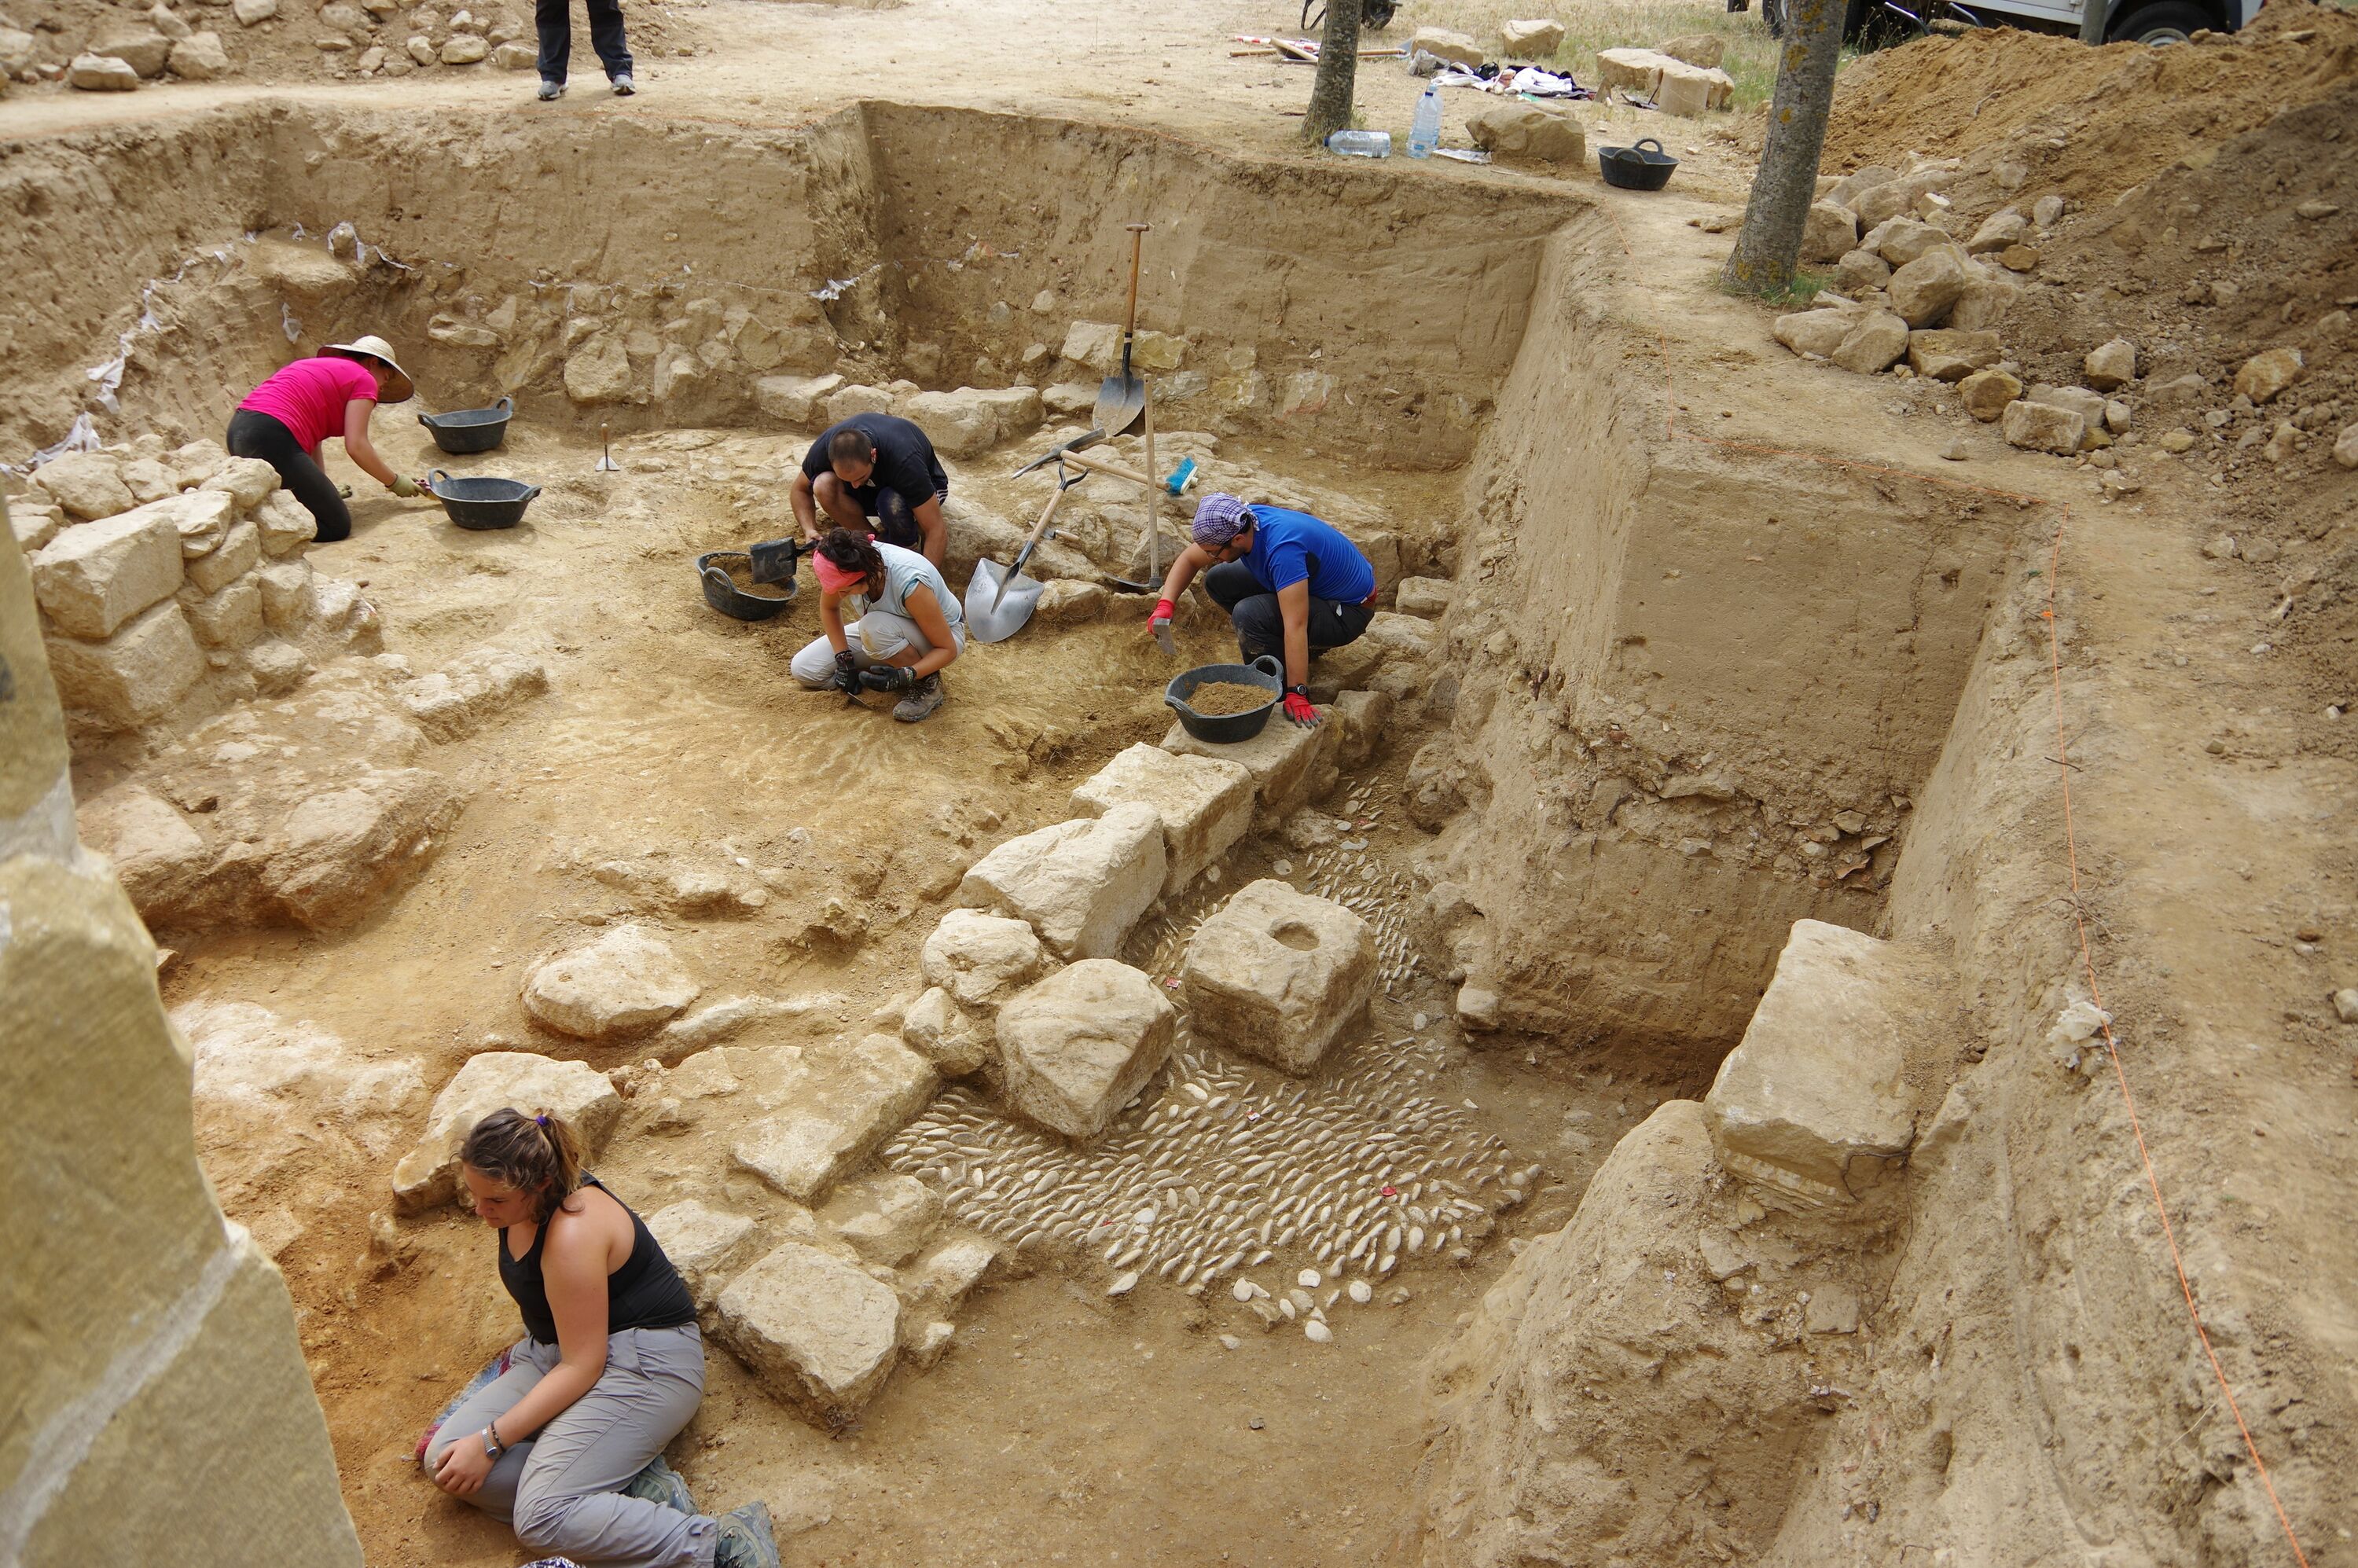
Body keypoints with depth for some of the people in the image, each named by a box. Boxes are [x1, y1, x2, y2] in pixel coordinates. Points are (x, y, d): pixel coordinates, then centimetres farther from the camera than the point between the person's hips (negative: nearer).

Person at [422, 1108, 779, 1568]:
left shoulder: (573, 1234, -28)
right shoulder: (522, 1201, -1)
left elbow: (582, 1366, -23)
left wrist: (491, 1442, -20)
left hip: (645, 1362, -10)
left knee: (542, 1520, -25)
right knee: (445, 1459, -6)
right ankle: (635, 1487, -11)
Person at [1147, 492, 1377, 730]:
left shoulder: (1283, 548, -36)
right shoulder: (1240, 522, -11)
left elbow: (1295, 627, -39)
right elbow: (1188, 560, 3)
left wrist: (1297, 694, -39)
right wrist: (1165, 605, -13)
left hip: (1348, 611, -9)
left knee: (1249, 614, -30)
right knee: (1218, 580, 4)